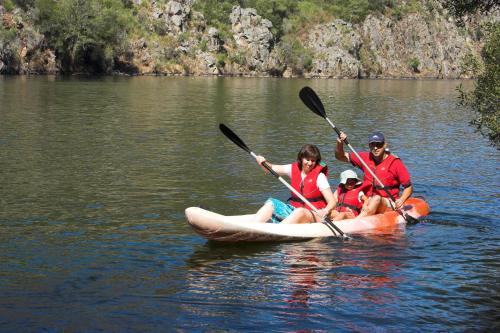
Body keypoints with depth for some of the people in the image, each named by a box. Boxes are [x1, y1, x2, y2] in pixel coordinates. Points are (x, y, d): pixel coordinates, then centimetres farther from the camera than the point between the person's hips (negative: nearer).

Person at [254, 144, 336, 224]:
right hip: (294, 209, 5)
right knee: (271, 203, -14)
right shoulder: (293, 169, 7)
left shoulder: (319, 176, -6)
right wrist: (262, 162, -15)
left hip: (314, 214, -5)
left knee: (300, 212, -37)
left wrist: (325, 211, -33)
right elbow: (271, 168, 7)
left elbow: (332, 202, -11)